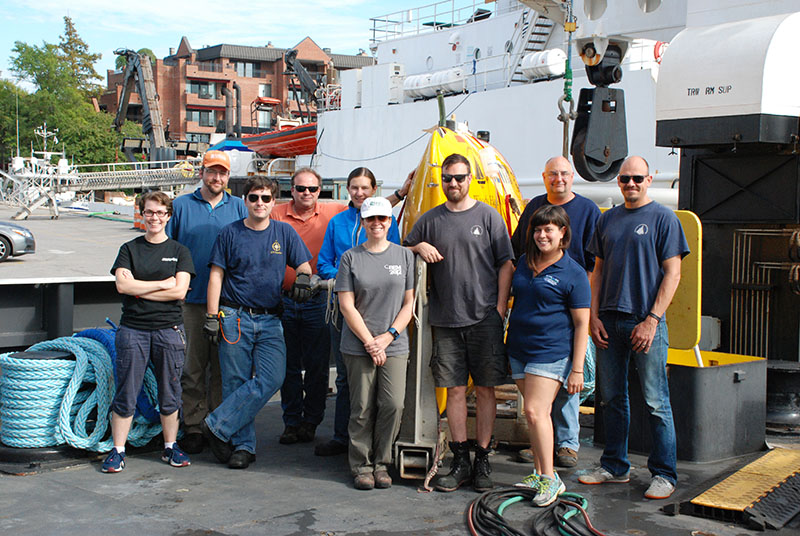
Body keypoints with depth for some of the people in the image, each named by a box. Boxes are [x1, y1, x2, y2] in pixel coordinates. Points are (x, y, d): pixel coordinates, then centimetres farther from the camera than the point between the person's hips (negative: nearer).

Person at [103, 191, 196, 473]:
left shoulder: (179, 251, 7)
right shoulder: (129, 249, 8)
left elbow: (179, 291, -7)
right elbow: (122, 285, -8)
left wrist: (139, 288, -7)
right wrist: (163, 283, -9)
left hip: (169, 330, 0)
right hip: (132, 330, 0)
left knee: (169, 394, 7)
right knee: (125, 395, 2)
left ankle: (170, 447, 20)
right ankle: (118, 450, 11)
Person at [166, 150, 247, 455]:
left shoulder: (238, 208, 9)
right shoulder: (181, 206, 6)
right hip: (193, 300, -1)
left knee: (223, 367, 6)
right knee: (194, 367, 2)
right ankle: (193, 428, 10)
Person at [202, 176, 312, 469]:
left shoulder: (285, 232, 8)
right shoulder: (230, 233, 4)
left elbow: (303, 265, 10)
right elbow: (216, 275, 4)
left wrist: (303, 277, -14)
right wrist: (212, 316, -3)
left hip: (269, 320, 1)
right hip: (234, 318, -1)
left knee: (272, 378, -14)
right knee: (236, 382, -1)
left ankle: (217, 426, -6)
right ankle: (243, 445, 10)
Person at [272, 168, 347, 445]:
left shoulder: (334, 213, 2)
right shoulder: (276, 214, 3)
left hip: (317, 302, -1)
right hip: (283, 300, 1)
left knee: (317, 366, 4)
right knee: (289, 365, 8)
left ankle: (310, 421, 17)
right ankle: (291, 422, 19)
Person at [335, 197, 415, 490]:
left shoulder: (404, 255, 7)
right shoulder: (351, 257, 3)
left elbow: (408, 302, 8)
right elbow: (347, 305, -2)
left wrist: (389, 336, -5)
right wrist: (370, 342, -8)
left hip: (395, 346, 1)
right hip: (358, 346, -1)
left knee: (393, 405, -6)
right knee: (362, 409, 1)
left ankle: (381, 463, 11)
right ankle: (361, 466, 16)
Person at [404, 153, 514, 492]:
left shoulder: (488, 216, 4)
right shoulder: (429, 220, 11)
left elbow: (505, 263, 4)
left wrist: (500, 306, -4)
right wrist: (420, 247, -1)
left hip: (484, 319, -2)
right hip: (446, 321, 2)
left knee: (485, 389, 1)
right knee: (454, 390, 3)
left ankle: (483, 461, 10)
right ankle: (460, 462, 11)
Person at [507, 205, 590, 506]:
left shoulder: (573, 274, -7)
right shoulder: (524, 263, 11)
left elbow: (581, 324, -7)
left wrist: (577, 369, -12)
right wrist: (505, 344, 20)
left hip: (552, 351, -6)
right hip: (519, 350, 6)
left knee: (535, 411, -15)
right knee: (535, 414, 11)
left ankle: (550, 479, -6)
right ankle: (539, 474, 19)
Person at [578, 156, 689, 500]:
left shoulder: (663, 218, -1)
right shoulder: (607, 220, 14)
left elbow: (672, 273, -5)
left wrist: (652, 320, -13)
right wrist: (594, 315, 5)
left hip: (646, 322, -5)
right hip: (609, 322, 5)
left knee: (656, 402, -2)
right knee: (612, 398, 11)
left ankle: (664, 474, 7)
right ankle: (615, 467, 23)